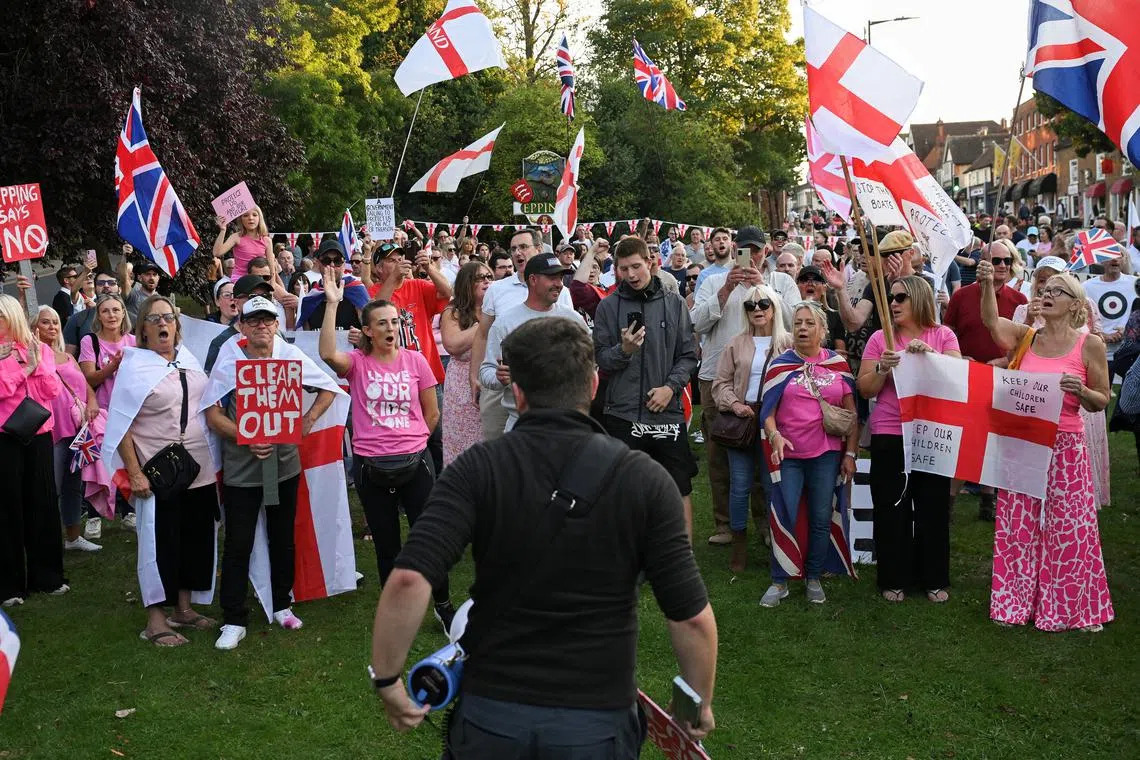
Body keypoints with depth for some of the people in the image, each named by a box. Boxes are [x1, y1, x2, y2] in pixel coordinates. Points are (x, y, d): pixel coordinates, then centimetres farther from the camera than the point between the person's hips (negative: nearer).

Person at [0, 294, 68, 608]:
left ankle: (47, 575, 19)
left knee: (43, 501, 8)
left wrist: (33, 363, -12)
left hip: (38, 432, 3)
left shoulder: (39, 349, 7)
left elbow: (53, 389, -2)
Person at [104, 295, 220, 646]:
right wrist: (134, 473, -16)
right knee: (160, 542, -1)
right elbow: (121, 425, -11)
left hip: (199, 468, 6)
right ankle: (156, 620, 9)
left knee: (196, 537, 11)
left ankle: (184, 608, 26)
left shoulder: (187, 358, 8)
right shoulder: (134, 366, -8)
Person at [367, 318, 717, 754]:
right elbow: (691, 616, -10)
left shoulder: (476, 469, -11)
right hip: (597, 721, 0)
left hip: (489, 713, 0)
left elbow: (409, 580, -21)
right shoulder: (646, 480, -10)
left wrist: (386, 680, -8)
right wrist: (701, 705, 5)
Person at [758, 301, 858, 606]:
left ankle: (814, 578, 22)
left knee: (821, 519, 7)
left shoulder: (838, 364, 5)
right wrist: (774, 436, -20)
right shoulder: (781, 364, 3)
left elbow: (851, 412, 6)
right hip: (788, 454, -1)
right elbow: (767, 411, -1)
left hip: (827, 454, 1)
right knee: (784, 518, -3)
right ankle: (779, 581, 8)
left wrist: (850, 454, 2)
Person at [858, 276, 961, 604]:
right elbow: (865, 390, 2)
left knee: (933, 508, 7)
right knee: (892, 509, 4)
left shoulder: (943, 335, 4)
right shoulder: (880, 339, 3)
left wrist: (929, 355, -19)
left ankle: (934, 579, 20)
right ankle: (894, 580, 15)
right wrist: (882, 369, -15)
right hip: (889, 435, 0)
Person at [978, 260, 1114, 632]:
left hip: (1065, 447, -3)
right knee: (1019, 525, 9)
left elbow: (1102, 401, 2)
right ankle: (1019, 601, 22)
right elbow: (992, 321, -14)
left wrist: (1080, 390, -19)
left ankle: (1069, 606, 18)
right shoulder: (1026, 337, 6)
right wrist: (987, 285, -28)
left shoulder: (1089, 344, -2)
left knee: (1068, 527, 3)